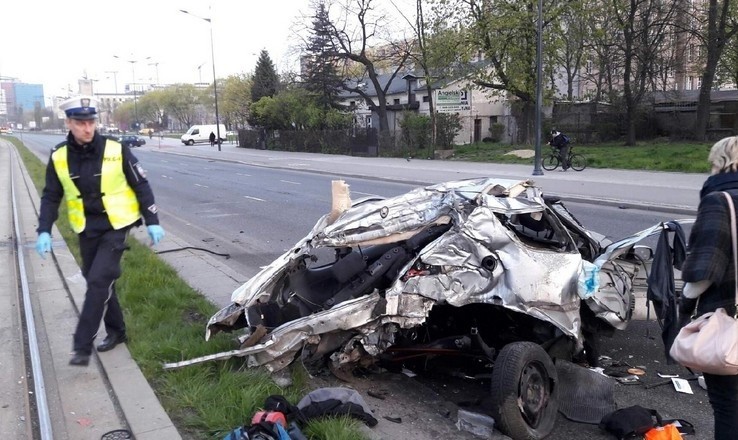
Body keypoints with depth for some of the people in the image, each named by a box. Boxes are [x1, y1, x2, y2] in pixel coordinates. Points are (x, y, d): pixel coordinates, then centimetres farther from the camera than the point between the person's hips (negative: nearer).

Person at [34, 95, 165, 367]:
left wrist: (152, 221, -7)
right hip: (86, 230, 4)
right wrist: (44, 231, -5)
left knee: (99, 281, -14)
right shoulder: (59, 157, -3)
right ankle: (116, 332, 31)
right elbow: (51, 197, 6)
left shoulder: (116, 150, -12)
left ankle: (82, 345, -6)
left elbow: (141, 186, -4)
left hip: (116, 226, -4)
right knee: (98, 283, 13)